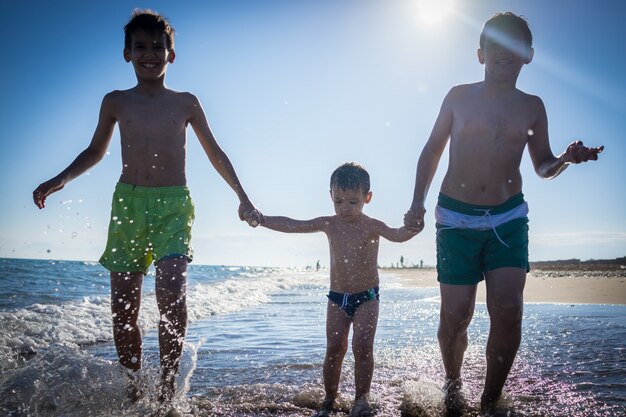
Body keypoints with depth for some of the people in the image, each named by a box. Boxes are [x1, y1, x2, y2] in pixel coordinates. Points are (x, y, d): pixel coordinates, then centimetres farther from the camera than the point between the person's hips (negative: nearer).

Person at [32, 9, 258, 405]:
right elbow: (96, 151, 22)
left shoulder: (186, 103, 8)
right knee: (123, 307, 0)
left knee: (171, 293, -22)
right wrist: (62, 178, 7)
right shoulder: (116, 102, 11)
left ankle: (168, 388, -12)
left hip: (173, 205, -2)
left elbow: (216, 154, 15)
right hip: (128, 202, 2)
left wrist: (242, 196, 12)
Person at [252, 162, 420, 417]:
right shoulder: (329, 224, 1)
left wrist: (412, 228, -50)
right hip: (337, 297, 3)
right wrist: (263, 220, -13)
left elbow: (396, 235, -27)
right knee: (334, 348, 2)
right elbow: (292, 226, -2)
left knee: (362, 346, -13)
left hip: (367, 297, -2)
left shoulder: (371, 226, -9)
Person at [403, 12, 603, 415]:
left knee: (509, 310, -12)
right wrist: (418, 201, 0)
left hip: (509, 218, 1)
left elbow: (543, 167, 13)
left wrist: (567, 158, -10)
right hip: (456, 217, -1)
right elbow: (432, 150, 10)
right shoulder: (459, 97, 3)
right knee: (456, 315, -2)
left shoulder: (532, 107, 7)